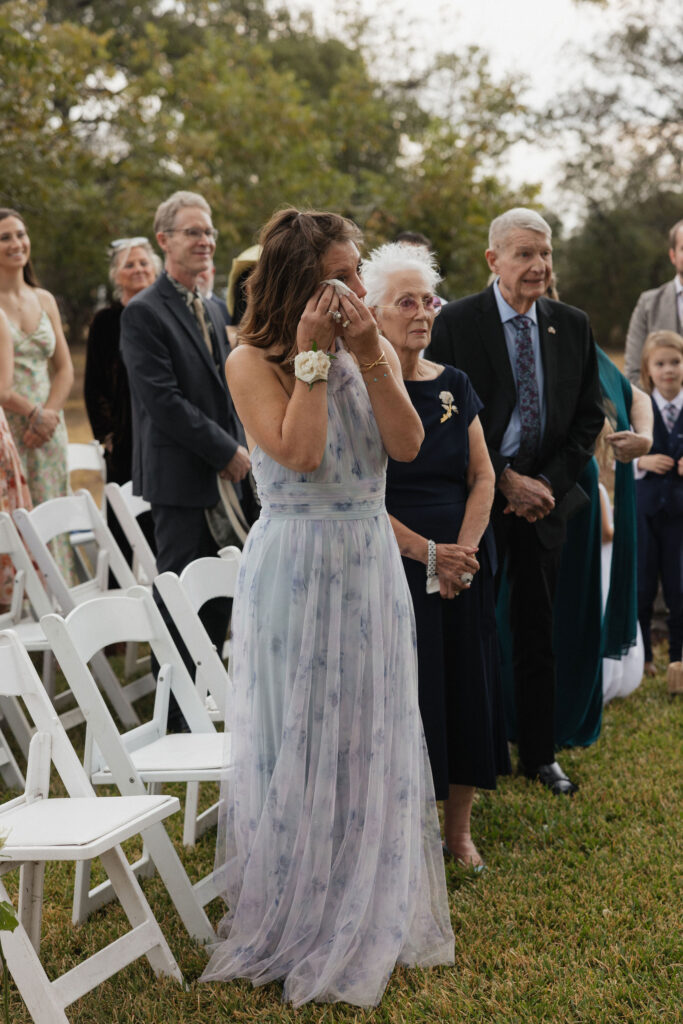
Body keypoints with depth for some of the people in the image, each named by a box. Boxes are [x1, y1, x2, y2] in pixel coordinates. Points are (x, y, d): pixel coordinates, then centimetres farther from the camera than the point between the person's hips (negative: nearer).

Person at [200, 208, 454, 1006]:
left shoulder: (376, 353, 6)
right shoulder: (253, 362, -9)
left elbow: (407, 445, -7)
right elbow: (298, 452, -22)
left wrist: (369, 356, -14)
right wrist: (311, 357, -18)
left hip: (370, 564, 5)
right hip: (294, 568, -5)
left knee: (373, 738, 12)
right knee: (298, 741, 4)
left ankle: (373, 912, 27)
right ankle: (293, 917, 19)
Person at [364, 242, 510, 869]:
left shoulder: (454, 385, 9)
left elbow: (482, 475, 7)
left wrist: (464, 548, -9)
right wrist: (427, 551, -17)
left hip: (464, 563, 5)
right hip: (391, 562, -5)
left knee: (466, 685, 7)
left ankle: (459, 827, 20)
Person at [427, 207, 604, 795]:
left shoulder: (573, 326, 6)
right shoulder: (456, 322, -7)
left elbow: (590, 417, 8)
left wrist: (549, 482, -4)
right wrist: (504, 481, -13)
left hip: (545, 498, 4)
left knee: (538, 634, 12)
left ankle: (540, 755, 24)